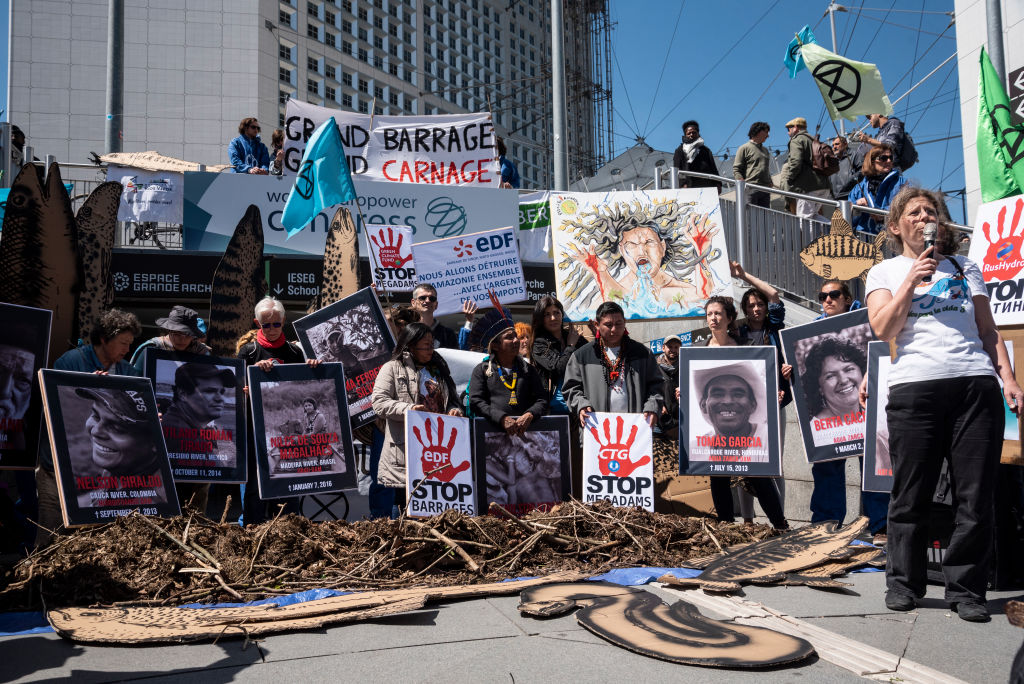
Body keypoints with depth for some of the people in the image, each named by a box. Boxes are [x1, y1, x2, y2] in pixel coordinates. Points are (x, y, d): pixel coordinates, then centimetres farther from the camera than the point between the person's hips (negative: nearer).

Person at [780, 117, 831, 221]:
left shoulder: (796, 140, -2)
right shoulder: (813, 140, 25)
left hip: (808, 187, -9)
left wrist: (788, 180, -7)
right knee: (813, 215, 18)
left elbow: (795, 163, -17)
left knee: (804, 218, -6)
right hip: (824, 186, 9)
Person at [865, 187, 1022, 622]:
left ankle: (966, 588, 9)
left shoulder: (965, 268, 24)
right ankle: (903, 582, 13)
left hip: (977, 384, 3)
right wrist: (911, 280, -6)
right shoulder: (885, 272, 15)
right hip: (915, 386, -2)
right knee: (911, 495, 0)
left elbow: (988, 331, 18)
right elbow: (883, 329, -1)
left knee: (976, 496, 0)